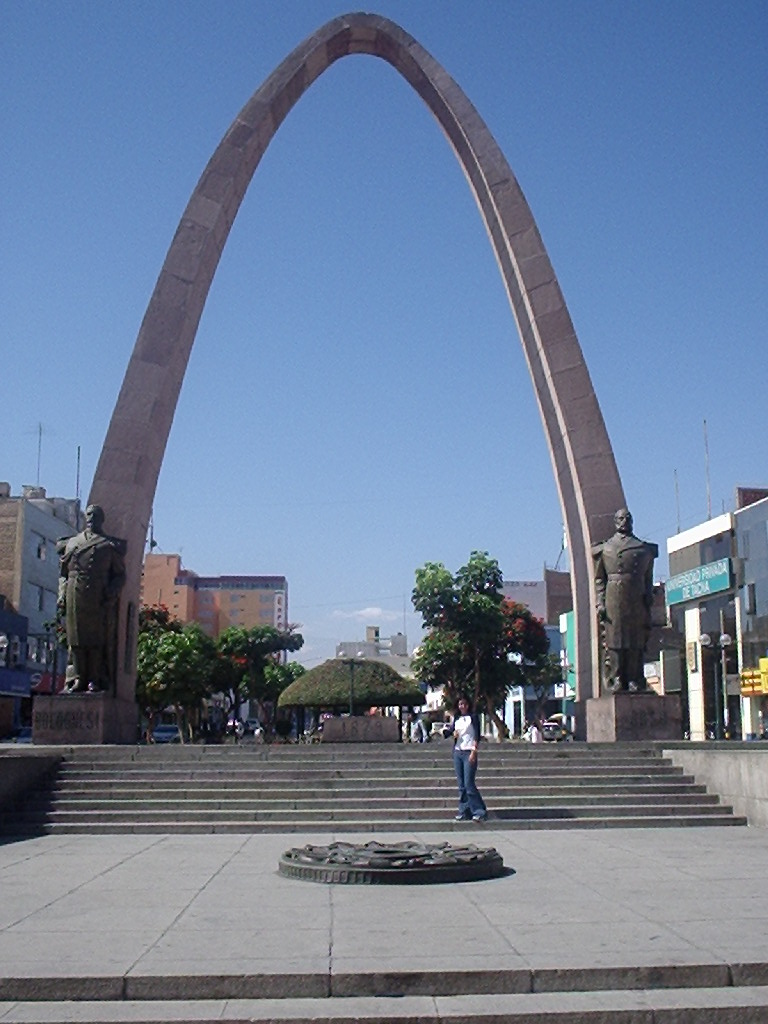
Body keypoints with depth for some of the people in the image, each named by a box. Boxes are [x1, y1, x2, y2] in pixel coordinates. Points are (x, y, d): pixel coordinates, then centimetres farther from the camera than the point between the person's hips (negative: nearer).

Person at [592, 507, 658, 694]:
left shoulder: (644, 548, 16)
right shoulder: (605, 548, 10)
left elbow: (648, 579, 16)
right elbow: (599, 579, 7)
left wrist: (648, 602, 9)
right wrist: (600, 603, -2)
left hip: (637, 602, 2)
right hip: (614, 600, -2)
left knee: (636, 643, 0)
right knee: (614, 641, -5)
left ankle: (635, 681, 4)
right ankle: (615, 680, -3)